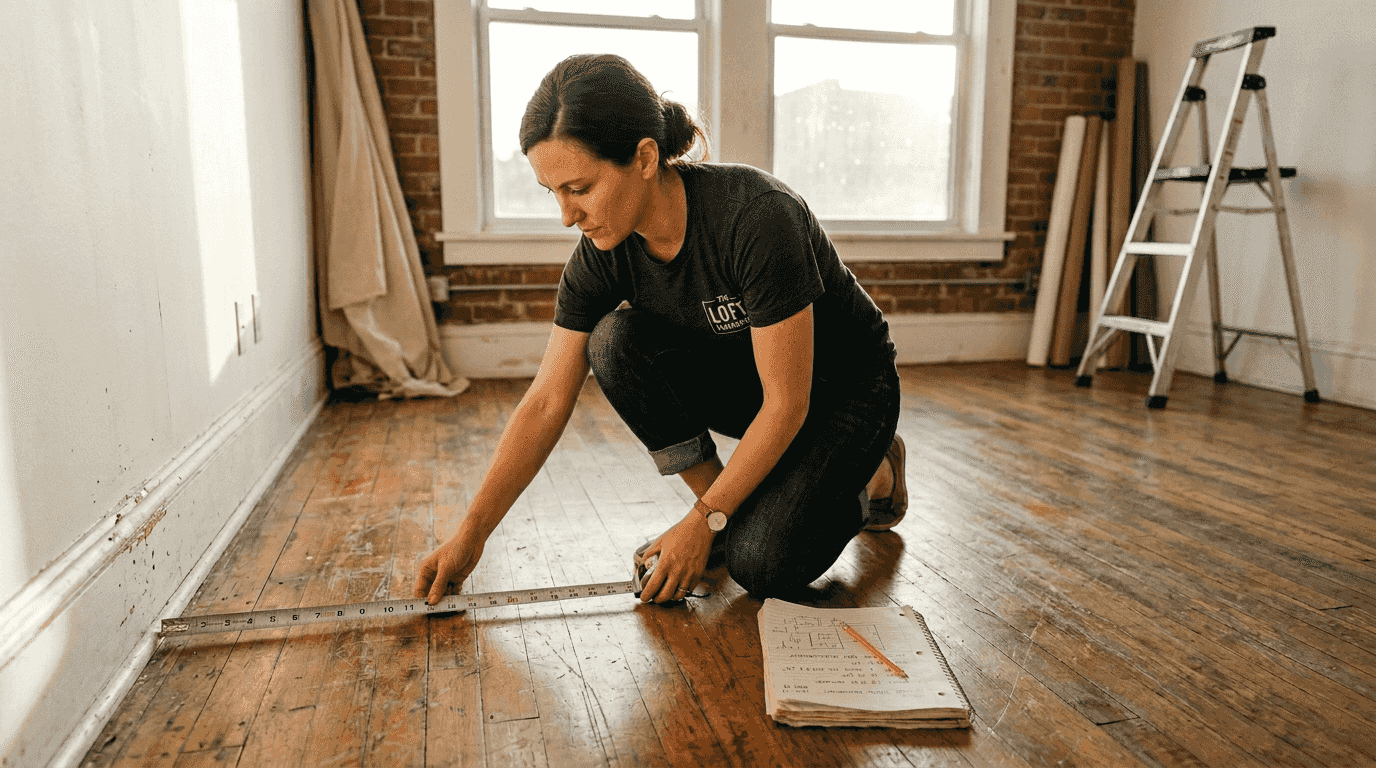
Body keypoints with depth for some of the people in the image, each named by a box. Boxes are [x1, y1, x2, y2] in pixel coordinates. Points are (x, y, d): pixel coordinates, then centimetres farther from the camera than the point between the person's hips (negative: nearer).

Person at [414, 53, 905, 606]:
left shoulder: (758, 218, -34)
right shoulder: (601, 256, -16)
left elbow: (787, 404, -28)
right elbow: (546, 405, -12)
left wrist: (704, 523, -22)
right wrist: (470, 536, -15)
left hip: (845, 389, -5)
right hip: (745, 380, 5)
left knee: (761, 564, -23)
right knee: (615, 341, -22)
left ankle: (872, 470, 8)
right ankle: (730, 503, -4)